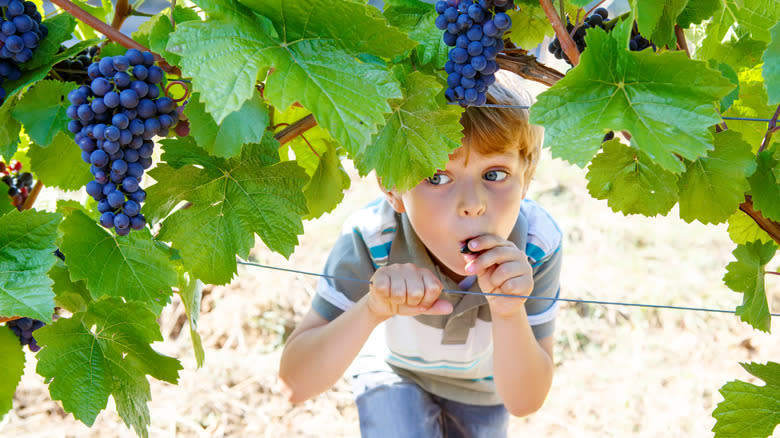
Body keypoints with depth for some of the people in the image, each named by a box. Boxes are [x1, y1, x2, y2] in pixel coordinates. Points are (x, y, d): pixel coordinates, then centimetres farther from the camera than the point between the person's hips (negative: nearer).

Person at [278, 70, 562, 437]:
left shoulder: (537, 245, -35)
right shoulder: (371, 238, -38)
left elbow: (524, 402, -29)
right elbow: (295, 385, -37)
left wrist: (510, 312, -48)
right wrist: (371, 311, -54)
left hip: (480, 387, 2)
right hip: (393, 370, -2)